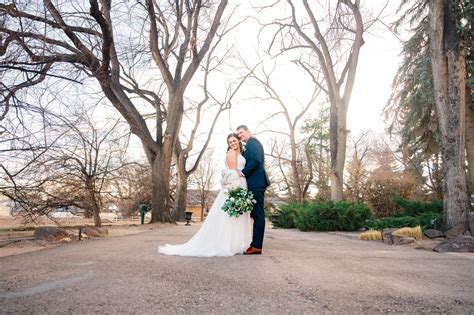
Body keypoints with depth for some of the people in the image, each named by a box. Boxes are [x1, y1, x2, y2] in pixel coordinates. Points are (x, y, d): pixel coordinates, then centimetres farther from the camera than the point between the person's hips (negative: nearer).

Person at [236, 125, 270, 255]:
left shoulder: (252, 142, -8)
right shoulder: (253, 143, 24)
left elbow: (255, 160, -21)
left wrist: (243, 172, -14)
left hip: (256, 183, -10)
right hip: (256, 183, 10)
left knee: (258, 214, -8)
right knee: (256, 214, 10)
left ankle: (257, 246, -6)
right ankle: (256, 244, 15)